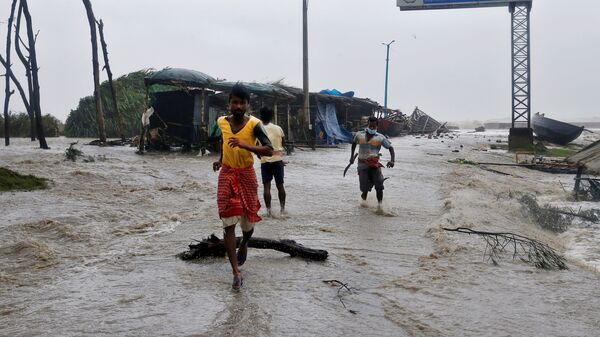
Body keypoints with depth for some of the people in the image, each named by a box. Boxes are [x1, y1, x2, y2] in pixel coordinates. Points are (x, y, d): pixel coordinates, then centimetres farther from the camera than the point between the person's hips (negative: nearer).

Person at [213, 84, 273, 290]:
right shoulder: (222, 122, 0)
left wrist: (245, 145, -33)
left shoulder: (254, 125, -11)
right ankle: (236, 272, -5)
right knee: (228, 224, -7)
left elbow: (269, 150, -22)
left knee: (247, 221, 12)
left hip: (247, 175, -1)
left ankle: (244, 245, 48)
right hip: (227, 175, 2)